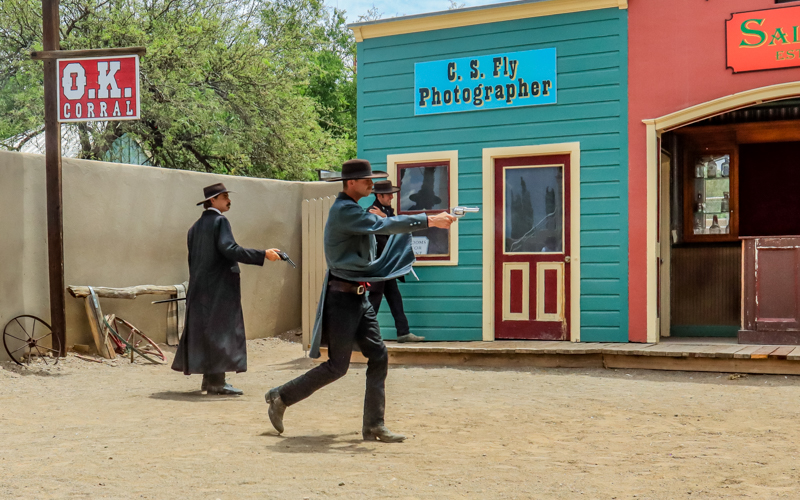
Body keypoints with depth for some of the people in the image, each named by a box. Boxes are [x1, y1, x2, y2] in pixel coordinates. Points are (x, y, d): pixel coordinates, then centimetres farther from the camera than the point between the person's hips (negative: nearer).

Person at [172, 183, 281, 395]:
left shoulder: (196, 227, 16)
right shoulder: (219, 221, -10)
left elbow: (192, 260, 17)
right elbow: (229, 249, -23)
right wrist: (263, 254, -23)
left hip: (200, 289, 9)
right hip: (220, 288, -9)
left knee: (204, 331, 12)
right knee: (221, 330, -6)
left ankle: (210, 379, 17)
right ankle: (216, 381, -8)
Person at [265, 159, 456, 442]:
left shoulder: (352, 210, 16)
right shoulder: (344, 211, -17)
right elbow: (383, 226, -26)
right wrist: (429, 220, -27)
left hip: (358, 297, 10)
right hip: (342, 296, -10)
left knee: (378, 356, 3)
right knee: (337, 366, -3)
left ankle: (373, 425, 7)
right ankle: (281, 398, 12)